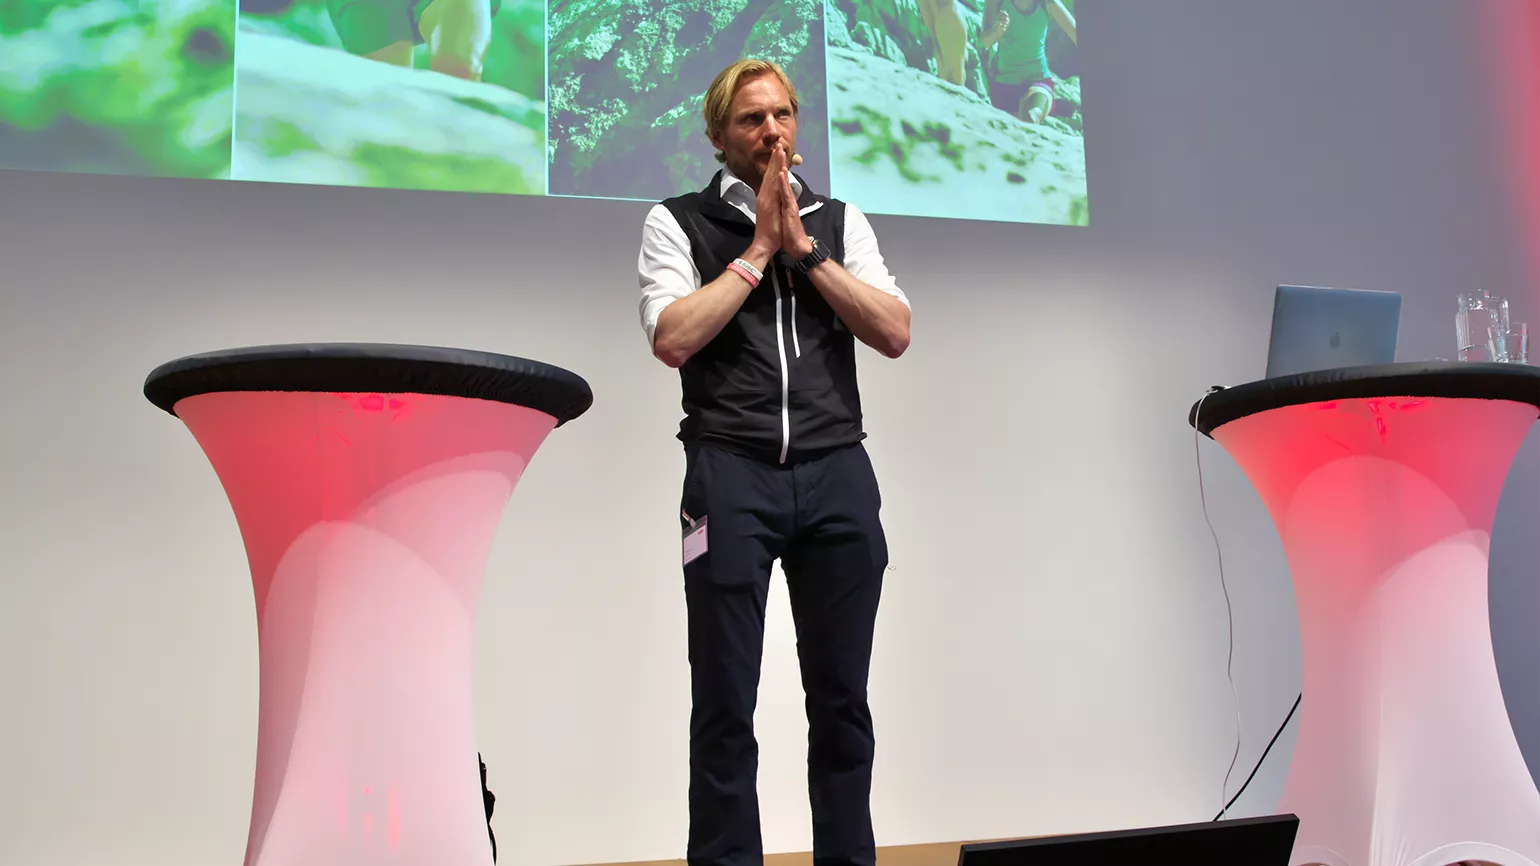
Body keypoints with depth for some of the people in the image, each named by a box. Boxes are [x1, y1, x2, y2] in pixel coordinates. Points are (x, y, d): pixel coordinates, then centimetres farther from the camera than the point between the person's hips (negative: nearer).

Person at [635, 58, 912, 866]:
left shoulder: (840, 221, 15)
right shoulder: (678, 222, 6)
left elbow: (894, 332, 3)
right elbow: (672, 339, -9)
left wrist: (803, 247, -2)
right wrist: (759, 247, -4)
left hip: (837, 472, 3)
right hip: (730, 473, -2)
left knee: (841, 695, 6)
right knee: (725, 701, 1)